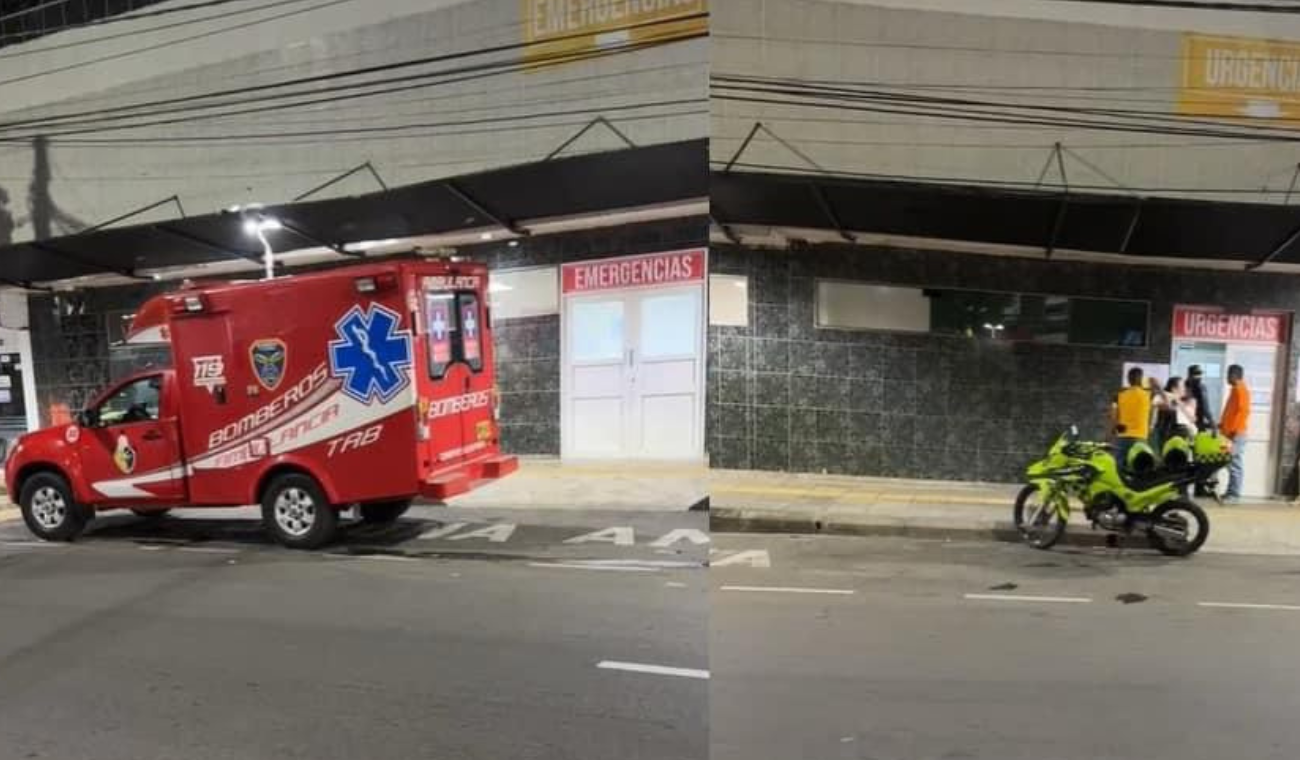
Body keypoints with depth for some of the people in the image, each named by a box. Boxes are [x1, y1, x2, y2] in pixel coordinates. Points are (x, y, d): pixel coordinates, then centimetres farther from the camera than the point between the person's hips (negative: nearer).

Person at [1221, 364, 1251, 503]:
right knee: (1232, 464, 11)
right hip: (1229, 432, 10)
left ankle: (1234, 493, -8)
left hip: (1236, 433, -10)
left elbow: (1243, 411, -19)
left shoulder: (1241, 390, -11)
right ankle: (1231, 491, 15)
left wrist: (1234, 430, -21)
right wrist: (1222, 425, 23)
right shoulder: (1235, 389, 18)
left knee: (1235, 464, -9)